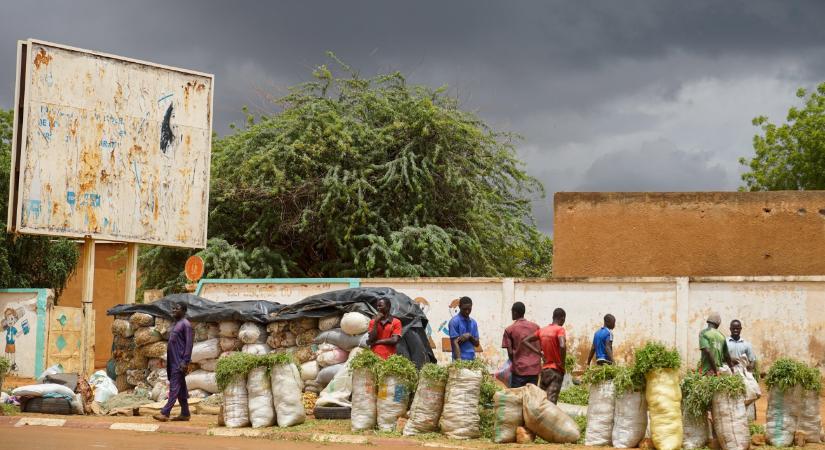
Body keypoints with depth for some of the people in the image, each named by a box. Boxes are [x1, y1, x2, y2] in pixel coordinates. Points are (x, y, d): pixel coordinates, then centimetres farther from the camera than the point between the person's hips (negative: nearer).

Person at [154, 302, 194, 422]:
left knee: (174, 387, -10)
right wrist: (168, 361, 19)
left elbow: (189, 344, -15)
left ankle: (165, 413, -15)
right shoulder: (175, 324, 18)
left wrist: (185, 362, -20)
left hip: (179, 362, -9)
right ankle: (185, 413, 13)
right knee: (181, 388, 10)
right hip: (172, 361, 9)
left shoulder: (185, 324, -10)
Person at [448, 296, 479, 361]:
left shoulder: (473, 322, 13)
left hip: (472, 359, 6)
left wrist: (469, 336, -10)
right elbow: (455, 343, -13)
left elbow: (476, 343, 11)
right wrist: (459, 360, -23)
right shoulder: (454, 322, -6)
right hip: (461, 359, -6)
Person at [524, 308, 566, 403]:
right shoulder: (560, 329, -10)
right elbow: (562, 346, -27)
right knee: (550, 402, -11)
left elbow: (525, 341, 13)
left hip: (544, 369, 6)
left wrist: (539, 352, 7)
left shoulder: (542, 330, 10)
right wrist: (562, 363, -13)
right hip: (556, 370, -6)